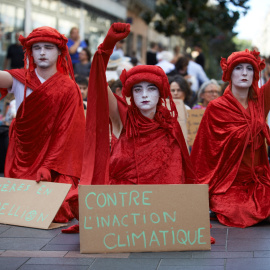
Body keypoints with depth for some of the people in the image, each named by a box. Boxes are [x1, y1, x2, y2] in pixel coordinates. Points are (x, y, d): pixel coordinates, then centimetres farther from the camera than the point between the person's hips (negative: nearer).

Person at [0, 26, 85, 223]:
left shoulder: (69, 88, -3)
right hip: (21, 162, 2)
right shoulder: (20, 79, 2)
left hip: (55, 158, -2)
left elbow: (65, 133, -7)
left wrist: (49, 166, -16)